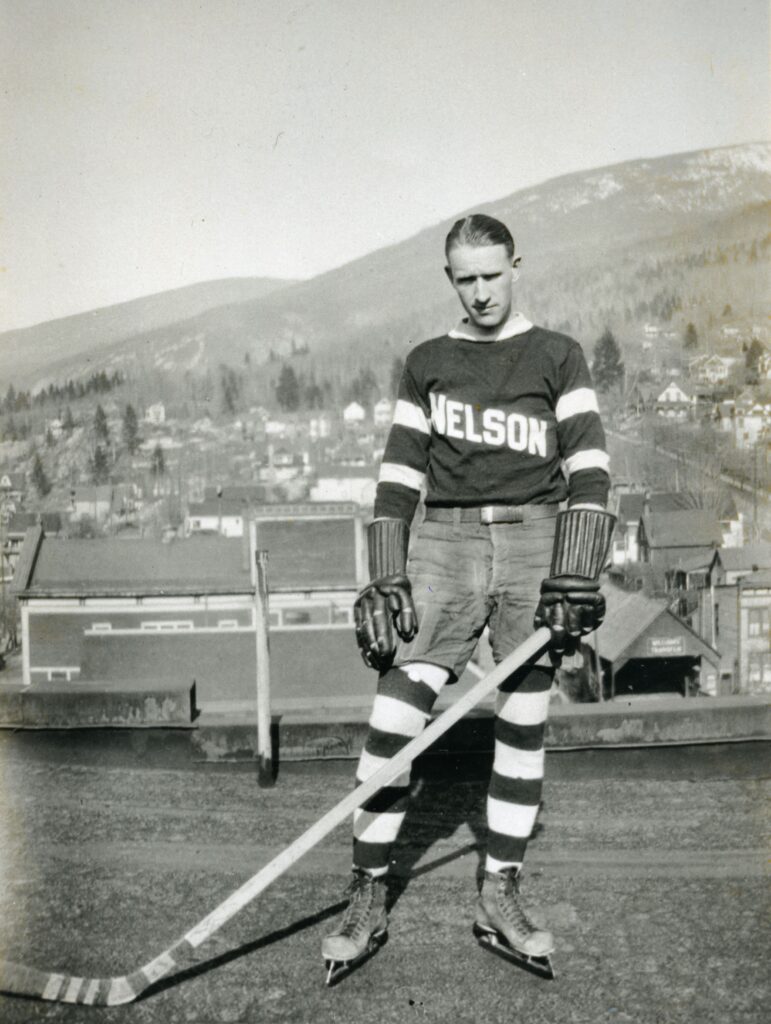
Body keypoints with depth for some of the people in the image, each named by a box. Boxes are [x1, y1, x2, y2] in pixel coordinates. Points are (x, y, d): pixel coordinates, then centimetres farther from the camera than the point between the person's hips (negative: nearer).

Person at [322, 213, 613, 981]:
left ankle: (499, 896, 18)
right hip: (446, 543, 1)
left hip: (535, 542, 0)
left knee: (523, 726, 4)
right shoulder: (426, 364, 14)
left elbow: (587, 470, -1)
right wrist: (384, 581, 0)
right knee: (394, 719, -8)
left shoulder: (557, 357, 8)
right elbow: (397, 476, 9)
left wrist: (574, 576, -12)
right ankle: (368, 900, 5)